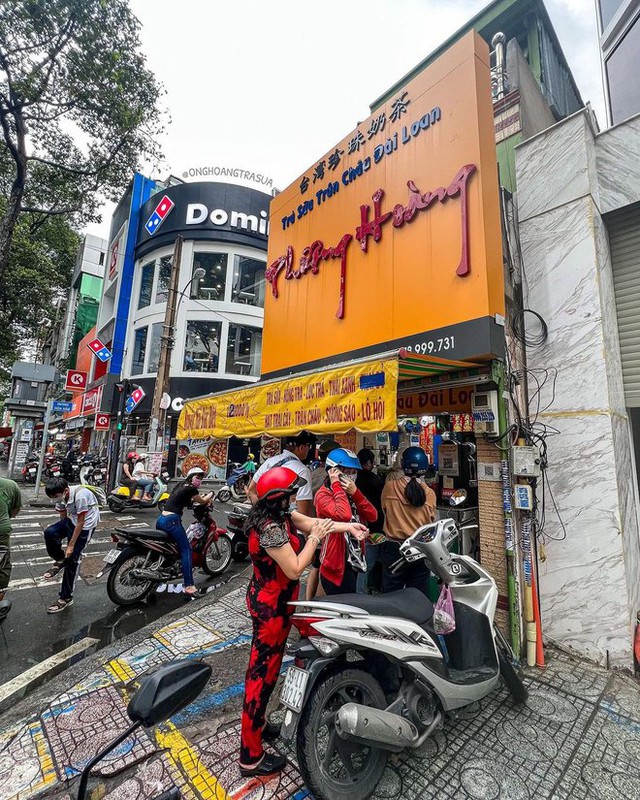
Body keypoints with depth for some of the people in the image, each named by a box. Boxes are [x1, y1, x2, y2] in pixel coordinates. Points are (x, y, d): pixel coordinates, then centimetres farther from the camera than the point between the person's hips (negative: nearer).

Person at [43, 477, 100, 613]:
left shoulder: (80, 496, -32)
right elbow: (63, 516, 4)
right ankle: (60, 560, 5)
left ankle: (66, 598, 12)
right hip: (71, 519, 7)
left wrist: (71, 545, -19)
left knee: (72, 560, -4)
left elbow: (80, 522, -25)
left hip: (86, 524, -7)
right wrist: (60, 533, 5)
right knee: (49, 533, -21)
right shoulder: (60, 496, -9)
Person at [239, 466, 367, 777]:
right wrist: (315, 538, -19)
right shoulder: (271, 528, -31)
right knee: (264, 673, 7)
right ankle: (251, 757, 26)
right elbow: (295, 569, -26)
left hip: (265, 599, 9)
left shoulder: (277, 513, -3)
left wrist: (347, 526, -6)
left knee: (261, 664, 25)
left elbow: (309, 521, 0)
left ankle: (256, 723, 47)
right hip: (272, 606, -9)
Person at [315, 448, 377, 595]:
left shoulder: (351, 493, 10)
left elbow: (372, 516, -3)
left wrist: (355, 493, -15)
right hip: (337, 565, -9)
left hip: (354, 560, 9)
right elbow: (344, 515, -35)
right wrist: (337, 485, -25)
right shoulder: (323, 494, -16)